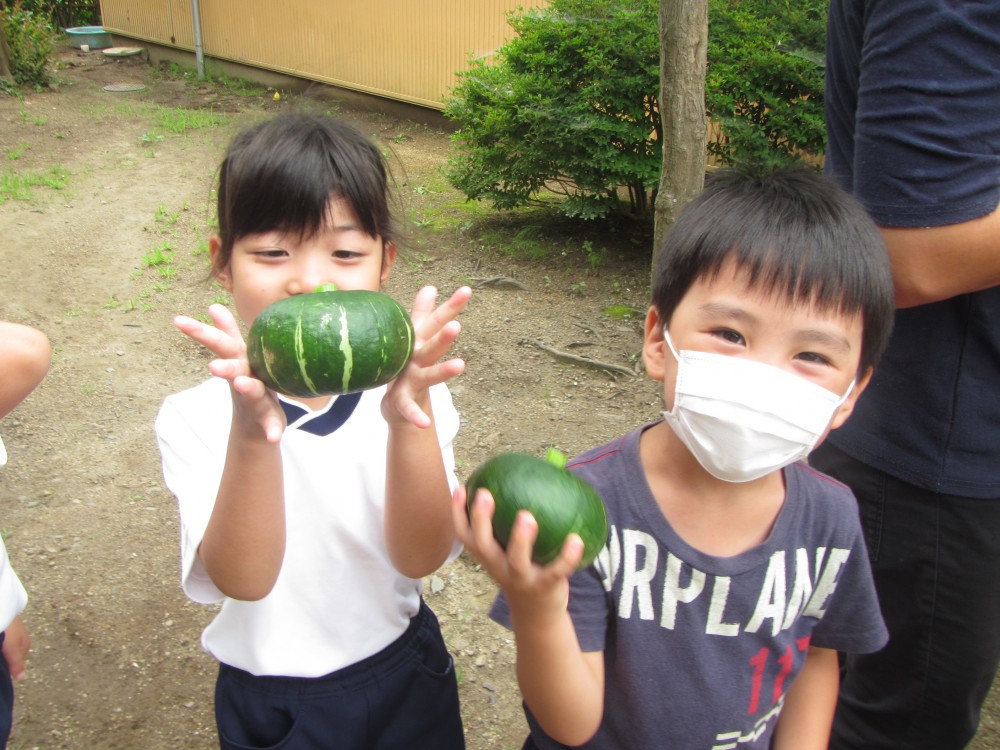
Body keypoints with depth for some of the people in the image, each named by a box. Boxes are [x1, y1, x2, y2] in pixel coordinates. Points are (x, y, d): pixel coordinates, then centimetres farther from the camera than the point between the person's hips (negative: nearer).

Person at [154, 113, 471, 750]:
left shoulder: (411, 396, -13)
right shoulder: (197, 419, -17)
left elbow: (421, 557, -24)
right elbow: (242, 579, -28)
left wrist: (409, 416, -41)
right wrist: (252, 433, -45)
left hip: (405, 675, 1)